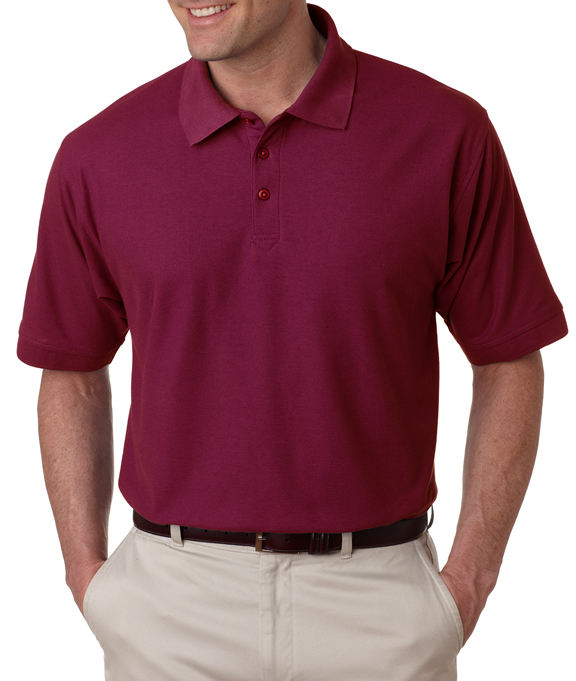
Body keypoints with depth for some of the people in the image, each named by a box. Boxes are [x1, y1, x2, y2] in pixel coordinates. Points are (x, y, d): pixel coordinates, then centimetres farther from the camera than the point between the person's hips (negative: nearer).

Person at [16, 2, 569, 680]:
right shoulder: (96, 158, -3)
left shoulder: (447, 134, -8)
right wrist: (86, 572, 3)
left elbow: (510, 361, -1)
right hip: (170, 604, 1)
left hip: (376, 599, -1)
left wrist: (471, 578, -4)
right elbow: (72, 375, 8)